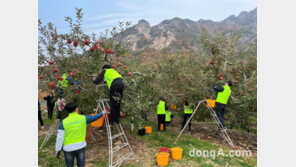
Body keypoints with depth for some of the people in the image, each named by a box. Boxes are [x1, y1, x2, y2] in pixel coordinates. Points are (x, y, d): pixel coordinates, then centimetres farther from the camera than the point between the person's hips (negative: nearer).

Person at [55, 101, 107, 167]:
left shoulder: (64, 122, -10)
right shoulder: (83, 118, -7)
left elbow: (60, 138, -8)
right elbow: (94, 118, 8)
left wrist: (58, 150, 3)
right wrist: (102, 113, 24)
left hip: (68, 148, -1)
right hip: (81, 146, 1)